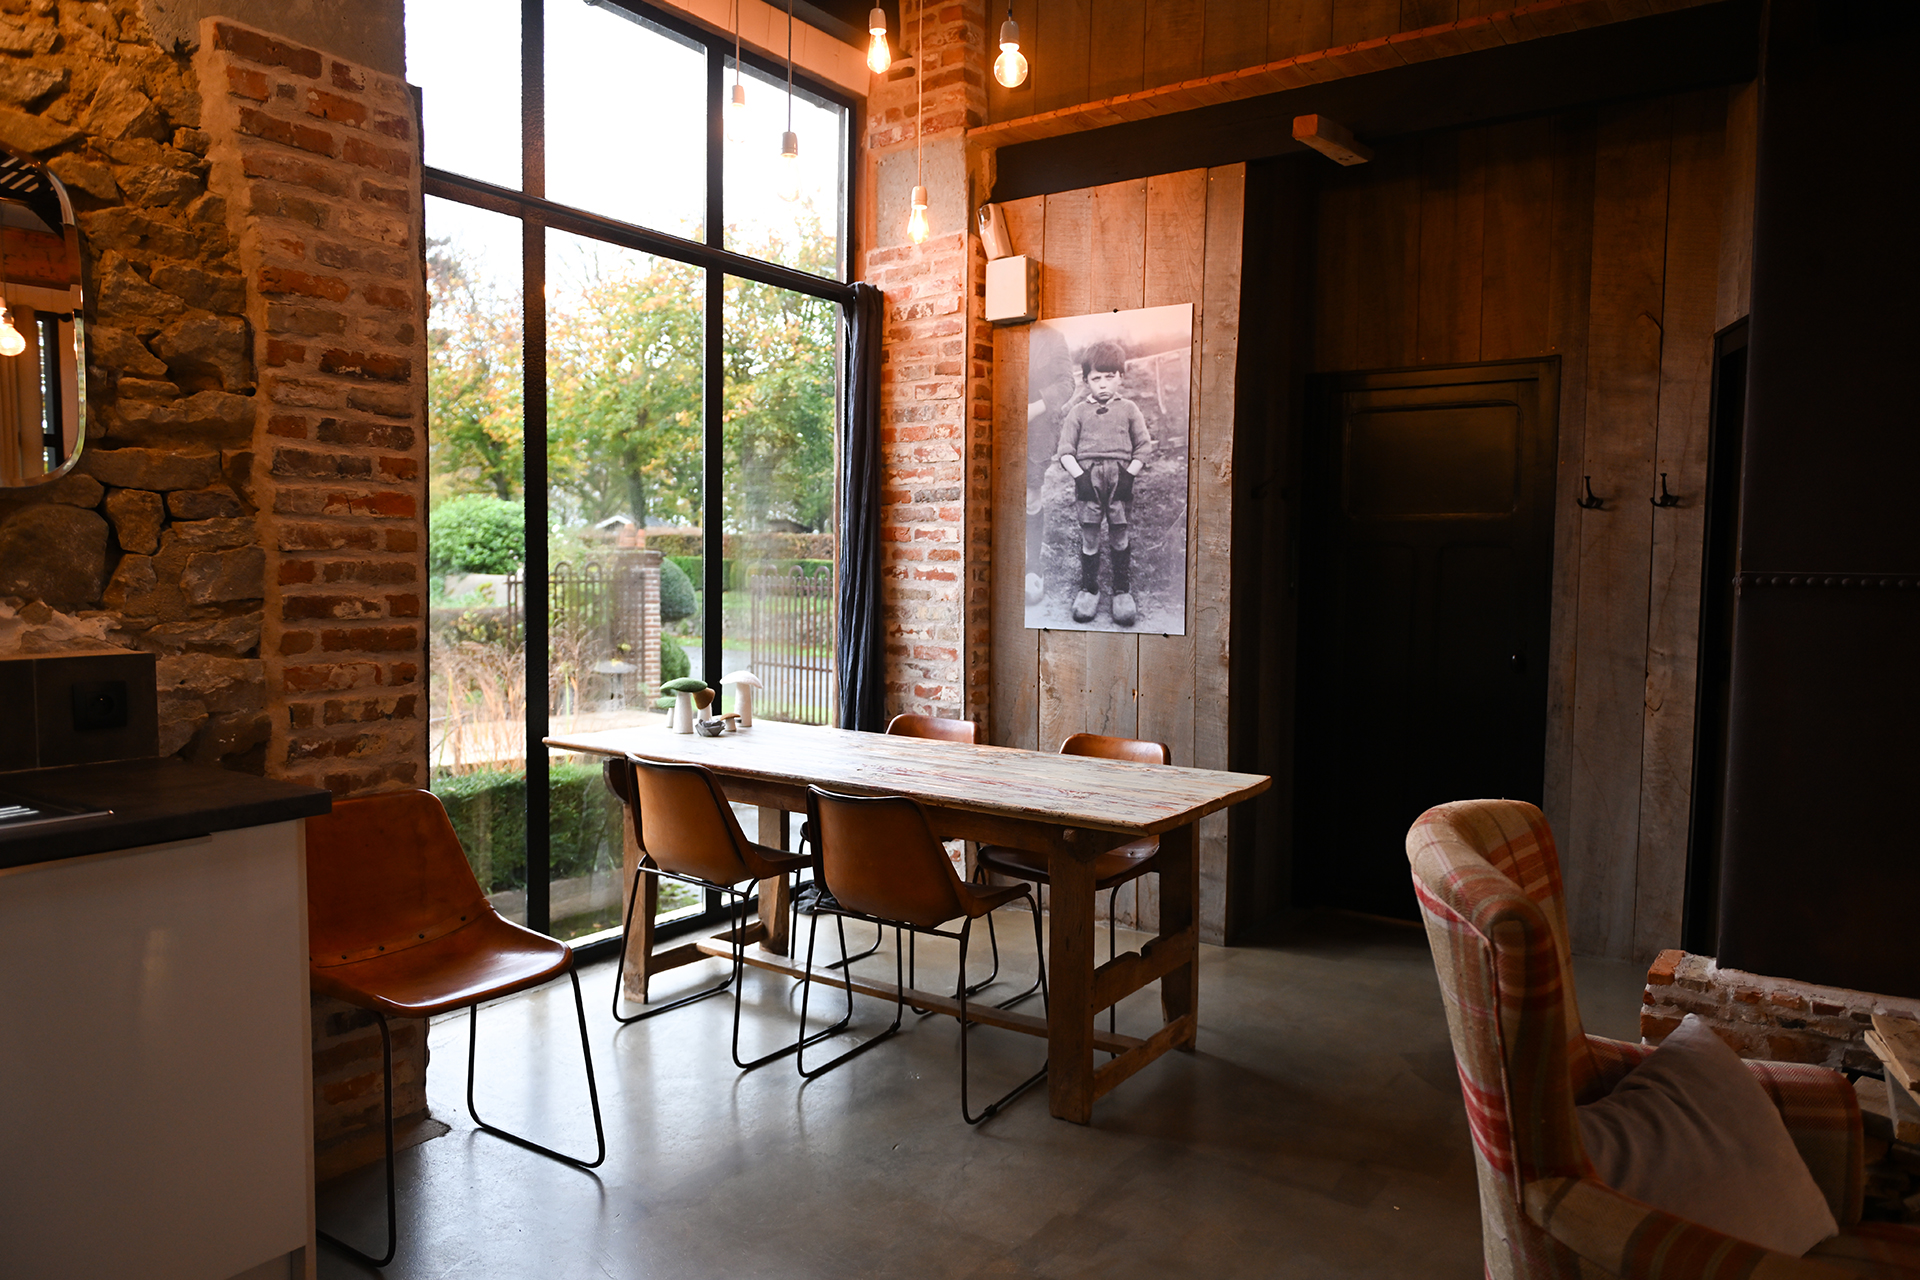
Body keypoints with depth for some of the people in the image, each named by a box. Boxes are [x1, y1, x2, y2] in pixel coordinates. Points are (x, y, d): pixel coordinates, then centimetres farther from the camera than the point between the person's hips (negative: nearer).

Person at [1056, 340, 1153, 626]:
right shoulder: (1078, 411, 8)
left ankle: (1122, 590, 14)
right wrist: (1079, 476, -9)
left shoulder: (1129, 409, 9)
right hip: (1088, 477, 0)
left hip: (1119, 478, 0)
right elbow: (1066, 450, 4)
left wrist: (1130, 475, -6)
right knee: (1088, 536, 3)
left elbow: (1144, 447, 6)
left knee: (1121, 536, 5)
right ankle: (1089, 589, 15)